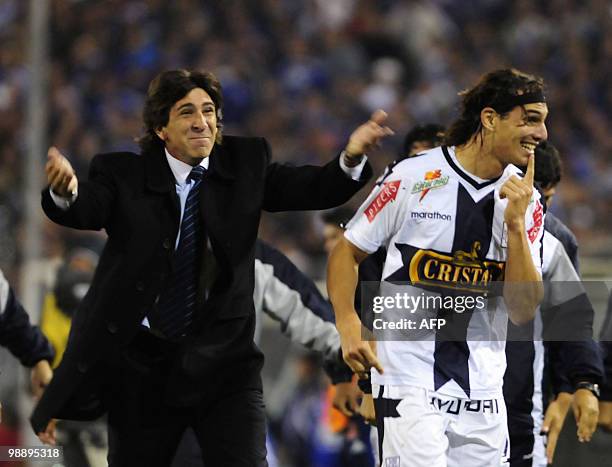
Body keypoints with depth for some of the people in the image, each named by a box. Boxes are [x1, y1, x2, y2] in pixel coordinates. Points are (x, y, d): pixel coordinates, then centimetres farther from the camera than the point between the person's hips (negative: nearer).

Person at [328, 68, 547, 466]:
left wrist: (516, 224, -11)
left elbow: (524, 311, -1)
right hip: (409, 380, -4)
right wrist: (349, 325, -11)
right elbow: (347, 253, 4)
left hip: (483, 386, 4)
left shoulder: (526, 201, 5)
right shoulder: (413, 178, -5)